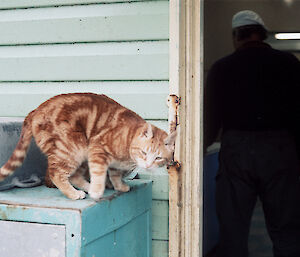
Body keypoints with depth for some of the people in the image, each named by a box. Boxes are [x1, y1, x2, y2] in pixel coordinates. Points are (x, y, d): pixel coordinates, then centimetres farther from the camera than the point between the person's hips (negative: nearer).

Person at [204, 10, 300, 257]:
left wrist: (204, 146, 23)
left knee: (233, 229, 8)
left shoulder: (221, 68, 4)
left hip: (235, 151, 1)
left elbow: (212, 118, 6)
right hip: (280, 149, 0)